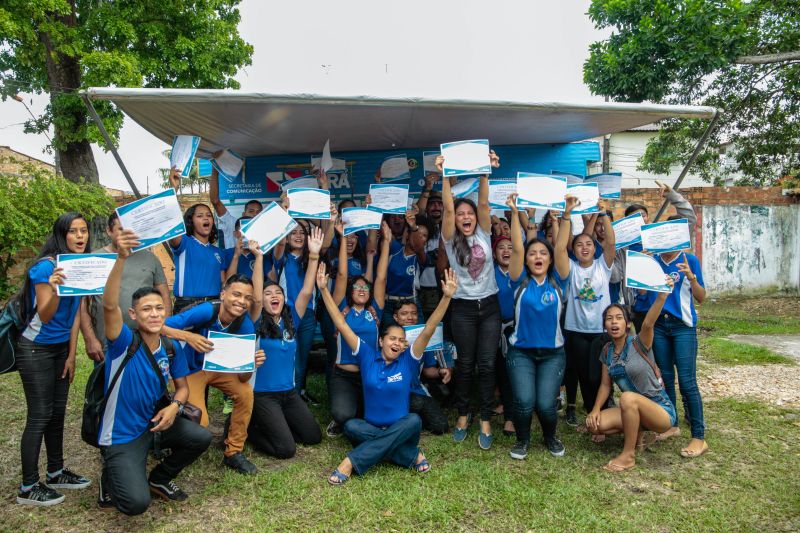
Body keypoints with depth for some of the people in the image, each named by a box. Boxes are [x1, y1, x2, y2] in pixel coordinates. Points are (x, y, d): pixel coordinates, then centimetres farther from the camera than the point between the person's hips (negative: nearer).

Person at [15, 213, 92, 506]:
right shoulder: (46, 266, -20)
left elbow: (75, 313, 7)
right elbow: (45, 316, -22)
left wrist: (71, 354, 8)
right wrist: (54, 289, -41)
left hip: (61, 348, 7)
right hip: (36, 350, -7)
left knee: (57, 412, 14)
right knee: (40, 416, -3)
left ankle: (56, 472, 27)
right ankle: (28, 488, 9)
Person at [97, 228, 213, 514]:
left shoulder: (172, 348, -4)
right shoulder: (124, 342, -20)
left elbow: (182, 386, 8)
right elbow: (109, 305, -39)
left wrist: (174, 406, -16)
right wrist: (121, 258, -52)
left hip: (153, 423, 5)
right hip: (121, 436, -5)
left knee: (201, 437, -17)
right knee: (136, 503, -20)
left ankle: (159, 478, 12)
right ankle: (111, 478, 17)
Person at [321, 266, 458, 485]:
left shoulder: (408, 361, -2)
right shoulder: (368, 356, 0)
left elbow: (429, 330, -13)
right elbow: (341, 324, -5)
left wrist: (446, 297, -24)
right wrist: (324, 289, -11)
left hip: (399, 429, 0)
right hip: (370, 427, 1)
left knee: (414, 420, -32)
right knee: (351, 426, -31)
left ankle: (351, 461, -32)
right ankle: (411, 455, -28)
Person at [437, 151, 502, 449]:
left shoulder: (483, 235, 5)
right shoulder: (451, 239, 0)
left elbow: (484, 204, -8)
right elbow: (447, 208, -14)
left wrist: (485, 172, -19)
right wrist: (445, 175, -22)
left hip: (489, 305, 1)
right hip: (463, 308, -1)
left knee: (487, 365, 1)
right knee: (465, 364, 7)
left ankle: (485, 421, 10)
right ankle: (463, 416, 24)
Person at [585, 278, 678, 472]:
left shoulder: (638, 343, -17)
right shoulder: (607, 351, 1)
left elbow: (648, 323, -38)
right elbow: (605, 384, 6)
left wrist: (662, 295, -56)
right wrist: (596, 409, -10)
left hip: (661, 410, -6)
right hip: (635, 410, 6)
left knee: (628, 397, -36)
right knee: (594, 424, -15)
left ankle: (629, 455, -17)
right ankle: (637, 433, 12)